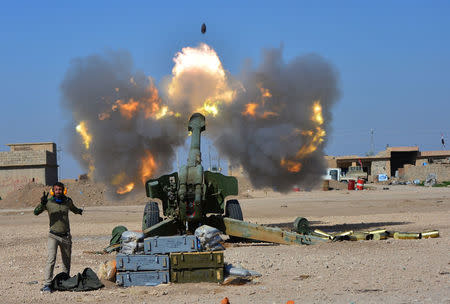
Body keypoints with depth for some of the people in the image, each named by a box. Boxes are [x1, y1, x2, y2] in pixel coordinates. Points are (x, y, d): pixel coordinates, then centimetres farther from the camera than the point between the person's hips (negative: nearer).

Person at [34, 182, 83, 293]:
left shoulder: (68, 201, 5)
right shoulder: (48, 202, -7)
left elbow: (73, 209, 29)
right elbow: (36, 212, -21)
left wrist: (78, 211, 14)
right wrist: (42, 203, -34)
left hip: (66, 236, 4)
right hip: (53, 236, -4)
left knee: (67, 261, 11)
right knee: (51, 259, -18)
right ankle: (47, 284, -19)